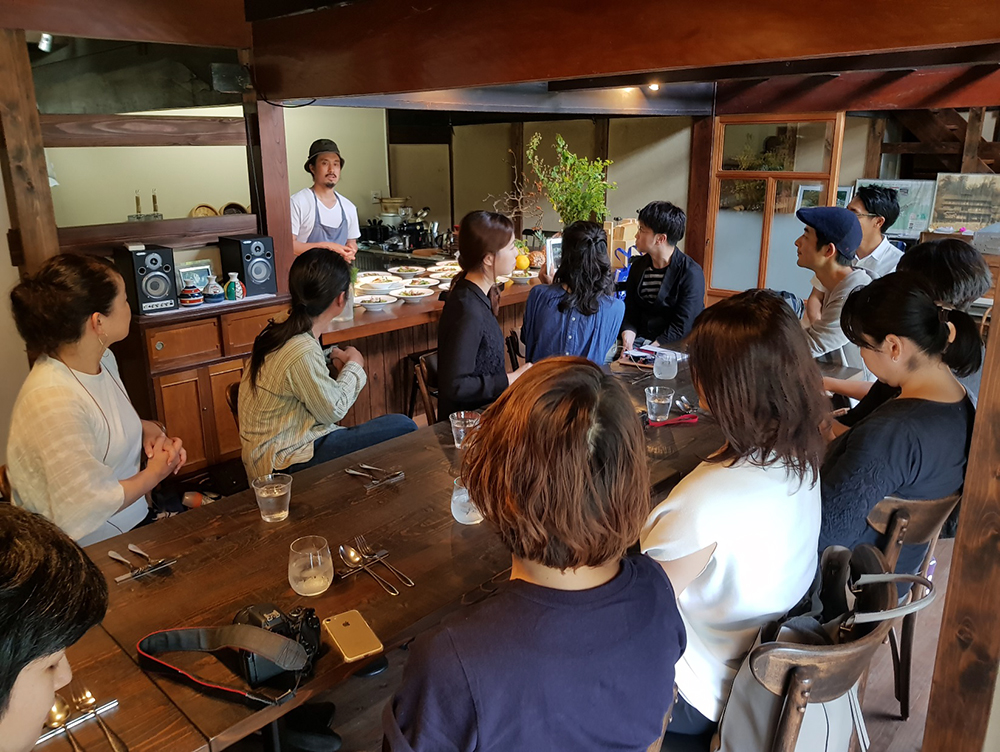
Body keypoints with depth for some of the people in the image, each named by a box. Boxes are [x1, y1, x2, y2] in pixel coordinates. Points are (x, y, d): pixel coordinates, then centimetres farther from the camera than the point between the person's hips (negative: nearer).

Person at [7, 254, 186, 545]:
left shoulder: (103, 358, -1)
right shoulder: (52, 402, -28)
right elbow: (88, 508, -22)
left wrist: (148, 429, -4)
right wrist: (155, 472, -8)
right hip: (94, 551, -8)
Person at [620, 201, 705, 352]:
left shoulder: (691, 273, -10)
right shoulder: (638, 267, 10)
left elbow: (682, 328, -15)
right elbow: (630, 313, 7)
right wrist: (627, 339, -13)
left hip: (675, 345, -5)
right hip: (640, 339, 6)